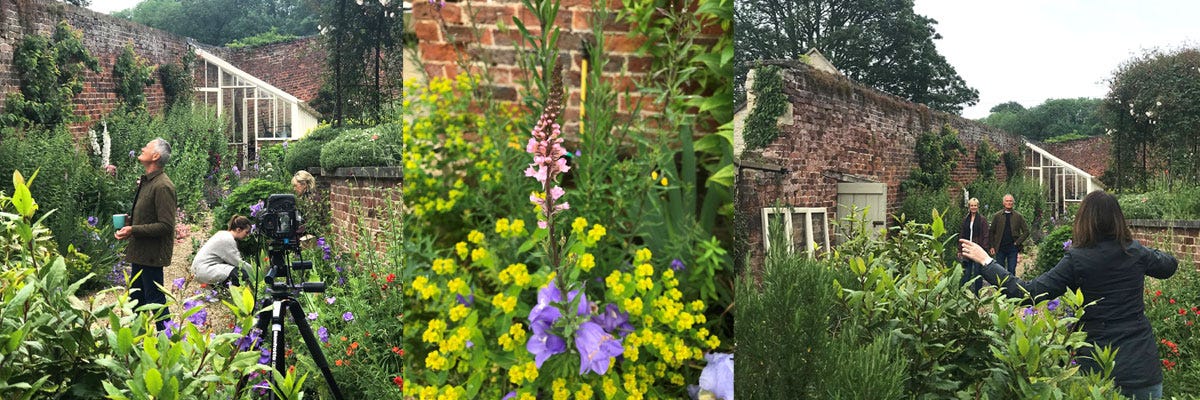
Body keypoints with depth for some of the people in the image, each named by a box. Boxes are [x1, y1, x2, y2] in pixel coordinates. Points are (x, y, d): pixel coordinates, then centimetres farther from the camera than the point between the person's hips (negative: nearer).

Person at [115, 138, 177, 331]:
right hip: (140, 252, 10)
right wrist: (129, 222, 9)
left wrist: (133, 230, -22)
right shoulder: (146, 181, 13)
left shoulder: (162, 186, -20)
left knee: (155, 298, -3)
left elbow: (165, 226, -24)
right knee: (136, 297, 19)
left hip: (152, 255, -10)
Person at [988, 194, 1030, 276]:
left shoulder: (1018, 216, 3)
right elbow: (991, 232, 6)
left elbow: (1026, 231, 4)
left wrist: (1018, 242, -5)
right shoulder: (997, 216, 3)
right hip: (1000, 248, 0)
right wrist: (992, 247, -1)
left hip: (1012, 248, 0)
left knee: (1011, 271, 2)